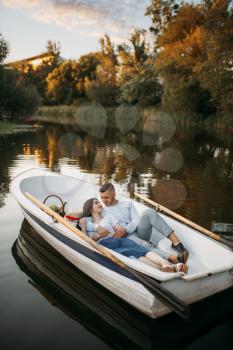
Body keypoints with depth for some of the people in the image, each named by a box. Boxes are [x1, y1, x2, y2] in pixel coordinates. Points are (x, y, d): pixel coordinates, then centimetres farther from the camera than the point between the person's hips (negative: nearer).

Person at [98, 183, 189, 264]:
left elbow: (136, 221, 6)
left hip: (139, 230, 3)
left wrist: (124, 230, -15)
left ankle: (176, 242, -36)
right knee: (144, 245, -36)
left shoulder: (127, 203, 21)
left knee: (149, 212, -27)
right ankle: (173, 258, -60)